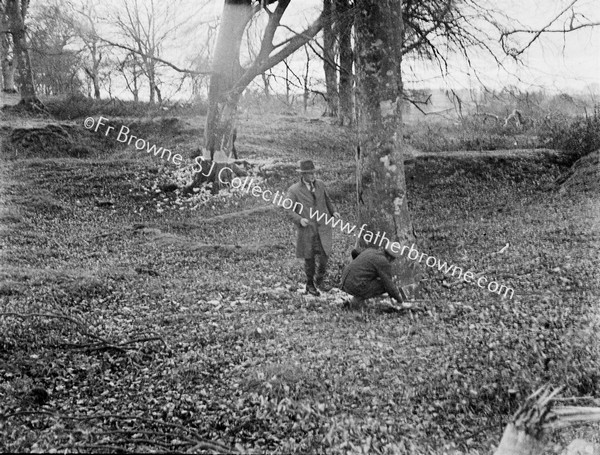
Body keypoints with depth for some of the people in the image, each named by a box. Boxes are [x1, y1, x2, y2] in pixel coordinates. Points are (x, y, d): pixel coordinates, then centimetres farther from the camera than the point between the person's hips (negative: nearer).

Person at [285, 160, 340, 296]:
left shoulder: (320, 184, 7)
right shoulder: (294, 190, -6)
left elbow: (327, 199, 21)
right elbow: (288, 209, -6)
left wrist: (333, 211, 4)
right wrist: (299, 219, -22)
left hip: (323, 227, 3)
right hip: (307, 229, -3)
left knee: (324, 255, -3)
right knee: (309, 258, 7)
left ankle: (320, 280, 22)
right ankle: (310, 284, 27)